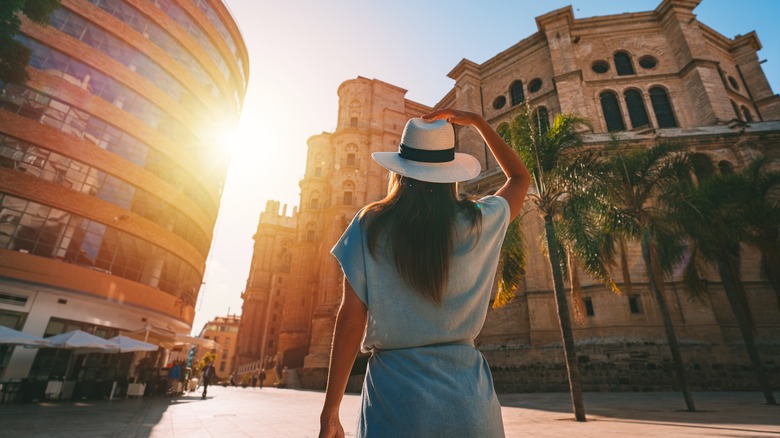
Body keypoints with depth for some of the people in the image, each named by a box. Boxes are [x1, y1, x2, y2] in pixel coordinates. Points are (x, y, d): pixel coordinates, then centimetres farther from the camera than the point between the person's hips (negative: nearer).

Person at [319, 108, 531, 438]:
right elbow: (520, 178, 16)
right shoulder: (478, 223, -4)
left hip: (395, 395, -1)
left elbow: (351, 318, -9)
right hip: (468, 395, 2)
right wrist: (479, 123, 14)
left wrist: (330, 412, -2)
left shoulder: (371, 224, -7)